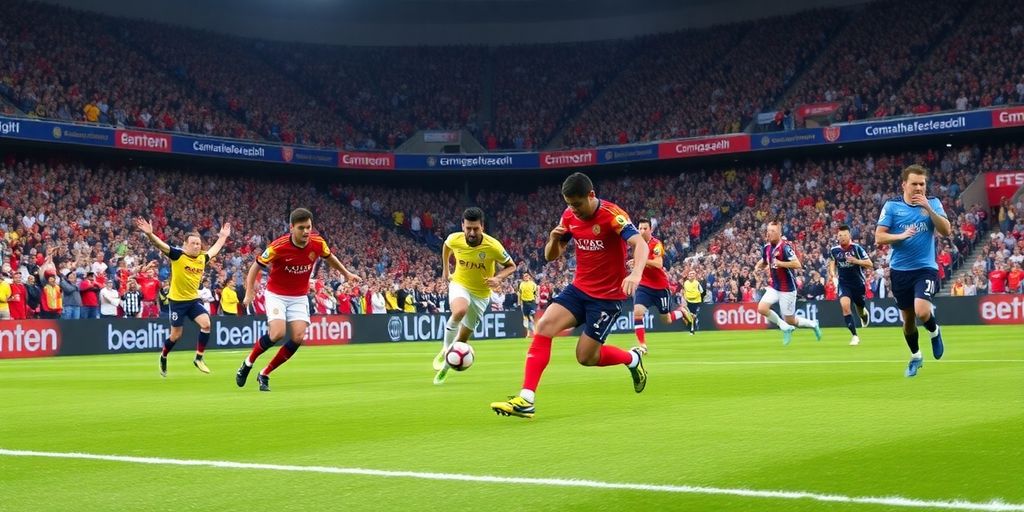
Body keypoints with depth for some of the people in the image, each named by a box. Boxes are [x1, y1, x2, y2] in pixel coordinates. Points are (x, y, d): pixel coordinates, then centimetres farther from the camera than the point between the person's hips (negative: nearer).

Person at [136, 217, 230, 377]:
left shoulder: (202, 257, 2)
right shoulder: (177, 255, -13)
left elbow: (214, 249, 24)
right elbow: (160, 245, -26)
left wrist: (223, 236, 31)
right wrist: (149, 234, -43)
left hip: (194, 299, 4)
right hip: (178, 300, -4)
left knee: (206, 323, -17)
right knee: (176, 335, 3)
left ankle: (198, 358, -3)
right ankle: (163, 357, 33)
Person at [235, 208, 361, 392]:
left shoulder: (318, 243, -12)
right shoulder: (278, 246, -23)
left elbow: (329, 257, 12)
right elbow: (256, 266, -10)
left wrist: (346, 274, 20)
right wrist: (249, 292, -17)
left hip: (299, 297, 4)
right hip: (276, 295, -4)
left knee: (298, 337, -12)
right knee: (277, 333, -25)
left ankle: (264, 374, 4)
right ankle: (248, 363, 2)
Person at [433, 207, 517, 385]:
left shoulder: (493, 246, -25)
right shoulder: (454, 239, -18)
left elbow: (511, 266, -9)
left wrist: (498, 278, -27)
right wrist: (445, 269, 10)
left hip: (481, 293, 1)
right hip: (459, 284, 0)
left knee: (463, 337, 8)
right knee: (459, 311, -36)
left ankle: (445, 365, 35)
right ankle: (445, 349, -13)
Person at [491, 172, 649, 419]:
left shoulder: (612, 215, -20)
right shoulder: (569, 216, -1)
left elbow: (640, 244, -35)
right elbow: (551, 256, 8)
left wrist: (636, 273, -55)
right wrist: (554, 240, -17)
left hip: (608, 296, -6)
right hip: (579, 288, 6)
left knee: (586, 357, -3)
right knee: (544, 326, -16)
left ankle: (632, 359, 28)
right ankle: (526, 399, -18)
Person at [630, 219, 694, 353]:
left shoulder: (656, 244, -17)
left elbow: (659, 264, -31)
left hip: (660, 286, -4)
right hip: (644, 286, 4)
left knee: (667, 320, 9)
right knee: (637, 312, -19)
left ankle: (682, 311, 42)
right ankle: (642, 345, -12)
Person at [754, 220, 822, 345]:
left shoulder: (785, 247, -19)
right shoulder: (766, 248, 4)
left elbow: (797, 265, -27)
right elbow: (763, 261, 23)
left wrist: (780, 263, -31)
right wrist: (758, 266, 2)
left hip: (787, 289, -7)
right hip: (774, 287, 7)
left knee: (790, 321, 0)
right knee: (762, 308, -15)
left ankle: (812, 324, 30)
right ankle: (785, 328, 4)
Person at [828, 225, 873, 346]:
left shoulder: (857, 248, -12)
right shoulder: (834, 250, -3)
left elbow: (870, 265, -12)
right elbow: (832, 263, 15)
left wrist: (856, 261, -27)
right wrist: (832, 273, -6)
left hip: (858, 283, -1)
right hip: (844, 283, 1)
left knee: (860, 310, 13)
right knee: (845, 305, -22)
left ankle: (864, 313, 55)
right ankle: (854, 336, -15)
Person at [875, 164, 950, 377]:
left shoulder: (933, 203, 0)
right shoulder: (892, 206, -2)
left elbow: (946, 231, -11)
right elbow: (879, 237, -5)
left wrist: (928, 208, -21)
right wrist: (900, 236, -22)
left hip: (925, 268, -1)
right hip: (900, 270, 2)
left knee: (922, 312, -22)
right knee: (908, 318, 11)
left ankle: (934, 331, 13)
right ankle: (915, 356, 35)